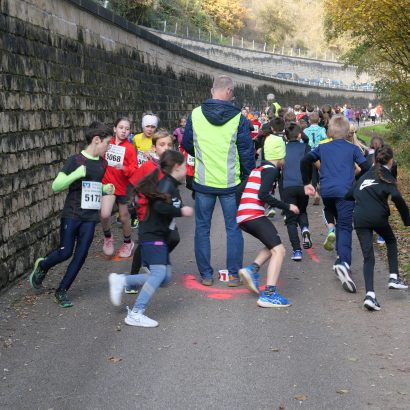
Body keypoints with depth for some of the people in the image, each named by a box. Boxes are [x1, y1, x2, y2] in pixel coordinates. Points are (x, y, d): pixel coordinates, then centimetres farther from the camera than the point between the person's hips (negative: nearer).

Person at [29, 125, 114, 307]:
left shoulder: (102, 163, 6)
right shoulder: (75, 160, -11)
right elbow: (56, 186, -13)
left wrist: (106, 188, 1)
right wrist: (76, 174, -27)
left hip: (90, 217, 5)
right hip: (71, 215, -5)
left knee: (80, 255, 2)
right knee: (65, 252, -1)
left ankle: (62, 291, 16)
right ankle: (42, 266, 31)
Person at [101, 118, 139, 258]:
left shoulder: (130, 148, -8)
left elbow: (134, 168, -11)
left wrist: (123, 168, -28)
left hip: (124, 186, -1)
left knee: (124, 217, 12)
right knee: (104, 215, -17)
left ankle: (128, 243, 37)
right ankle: (108, 238, 12)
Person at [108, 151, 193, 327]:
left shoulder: (171, 184, 18)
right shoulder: (168, 184, -13)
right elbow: (159, 206, -27)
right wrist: (181, 211, -19)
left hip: (158, 237, 10)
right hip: (152, 236, -10)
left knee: (164, 277, 7)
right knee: (159, 272, -19)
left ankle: (121, 280, 8)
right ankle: (135, 314, -19)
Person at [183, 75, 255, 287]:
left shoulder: (195, 114, -4)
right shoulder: (238, 118, -10)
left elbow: (187, 144, 9)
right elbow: (247, 152, -5)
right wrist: (248, 178, 8)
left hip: (203, 182, 1)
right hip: (231, 182, -1)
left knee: (202, 228, 12)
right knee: (233, 227, 11)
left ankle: (206, 274, 15)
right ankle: (233, 274, 14)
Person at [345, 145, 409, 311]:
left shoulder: (365, 176, 23)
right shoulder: (387, 176, 6)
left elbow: (349, 195, 22)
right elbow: (396, 197, -11)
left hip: (360, 218, 3)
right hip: (378, 216, -3)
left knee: (368, 256, 2)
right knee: (391, 241, 26)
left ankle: (370, 294, -14)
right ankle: (394, 277, 16)